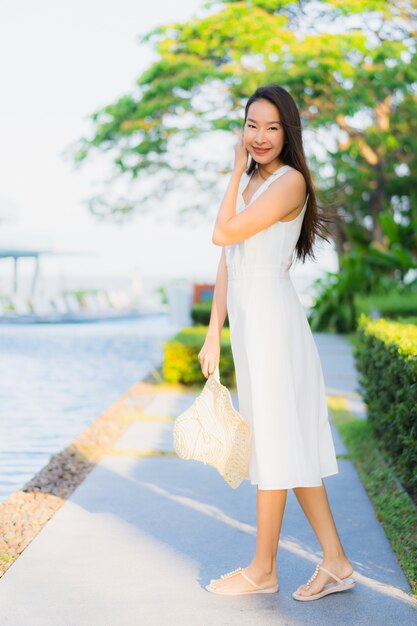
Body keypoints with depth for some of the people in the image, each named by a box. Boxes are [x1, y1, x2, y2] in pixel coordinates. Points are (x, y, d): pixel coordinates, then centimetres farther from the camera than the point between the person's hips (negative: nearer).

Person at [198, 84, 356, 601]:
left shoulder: (290, 182, -10)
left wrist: (236, 171, -5)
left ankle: (263, 570, 11)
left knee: (274, 441, 0)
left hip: (273, 320, -9)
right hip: (246, 322, 9)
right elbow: (227, 262, 14)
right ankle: (336, 564, 17)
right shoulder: (247, 183, 16)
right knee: (292, 443, 10)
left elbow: (222, 234, -17)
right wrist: (214, 332, 12)